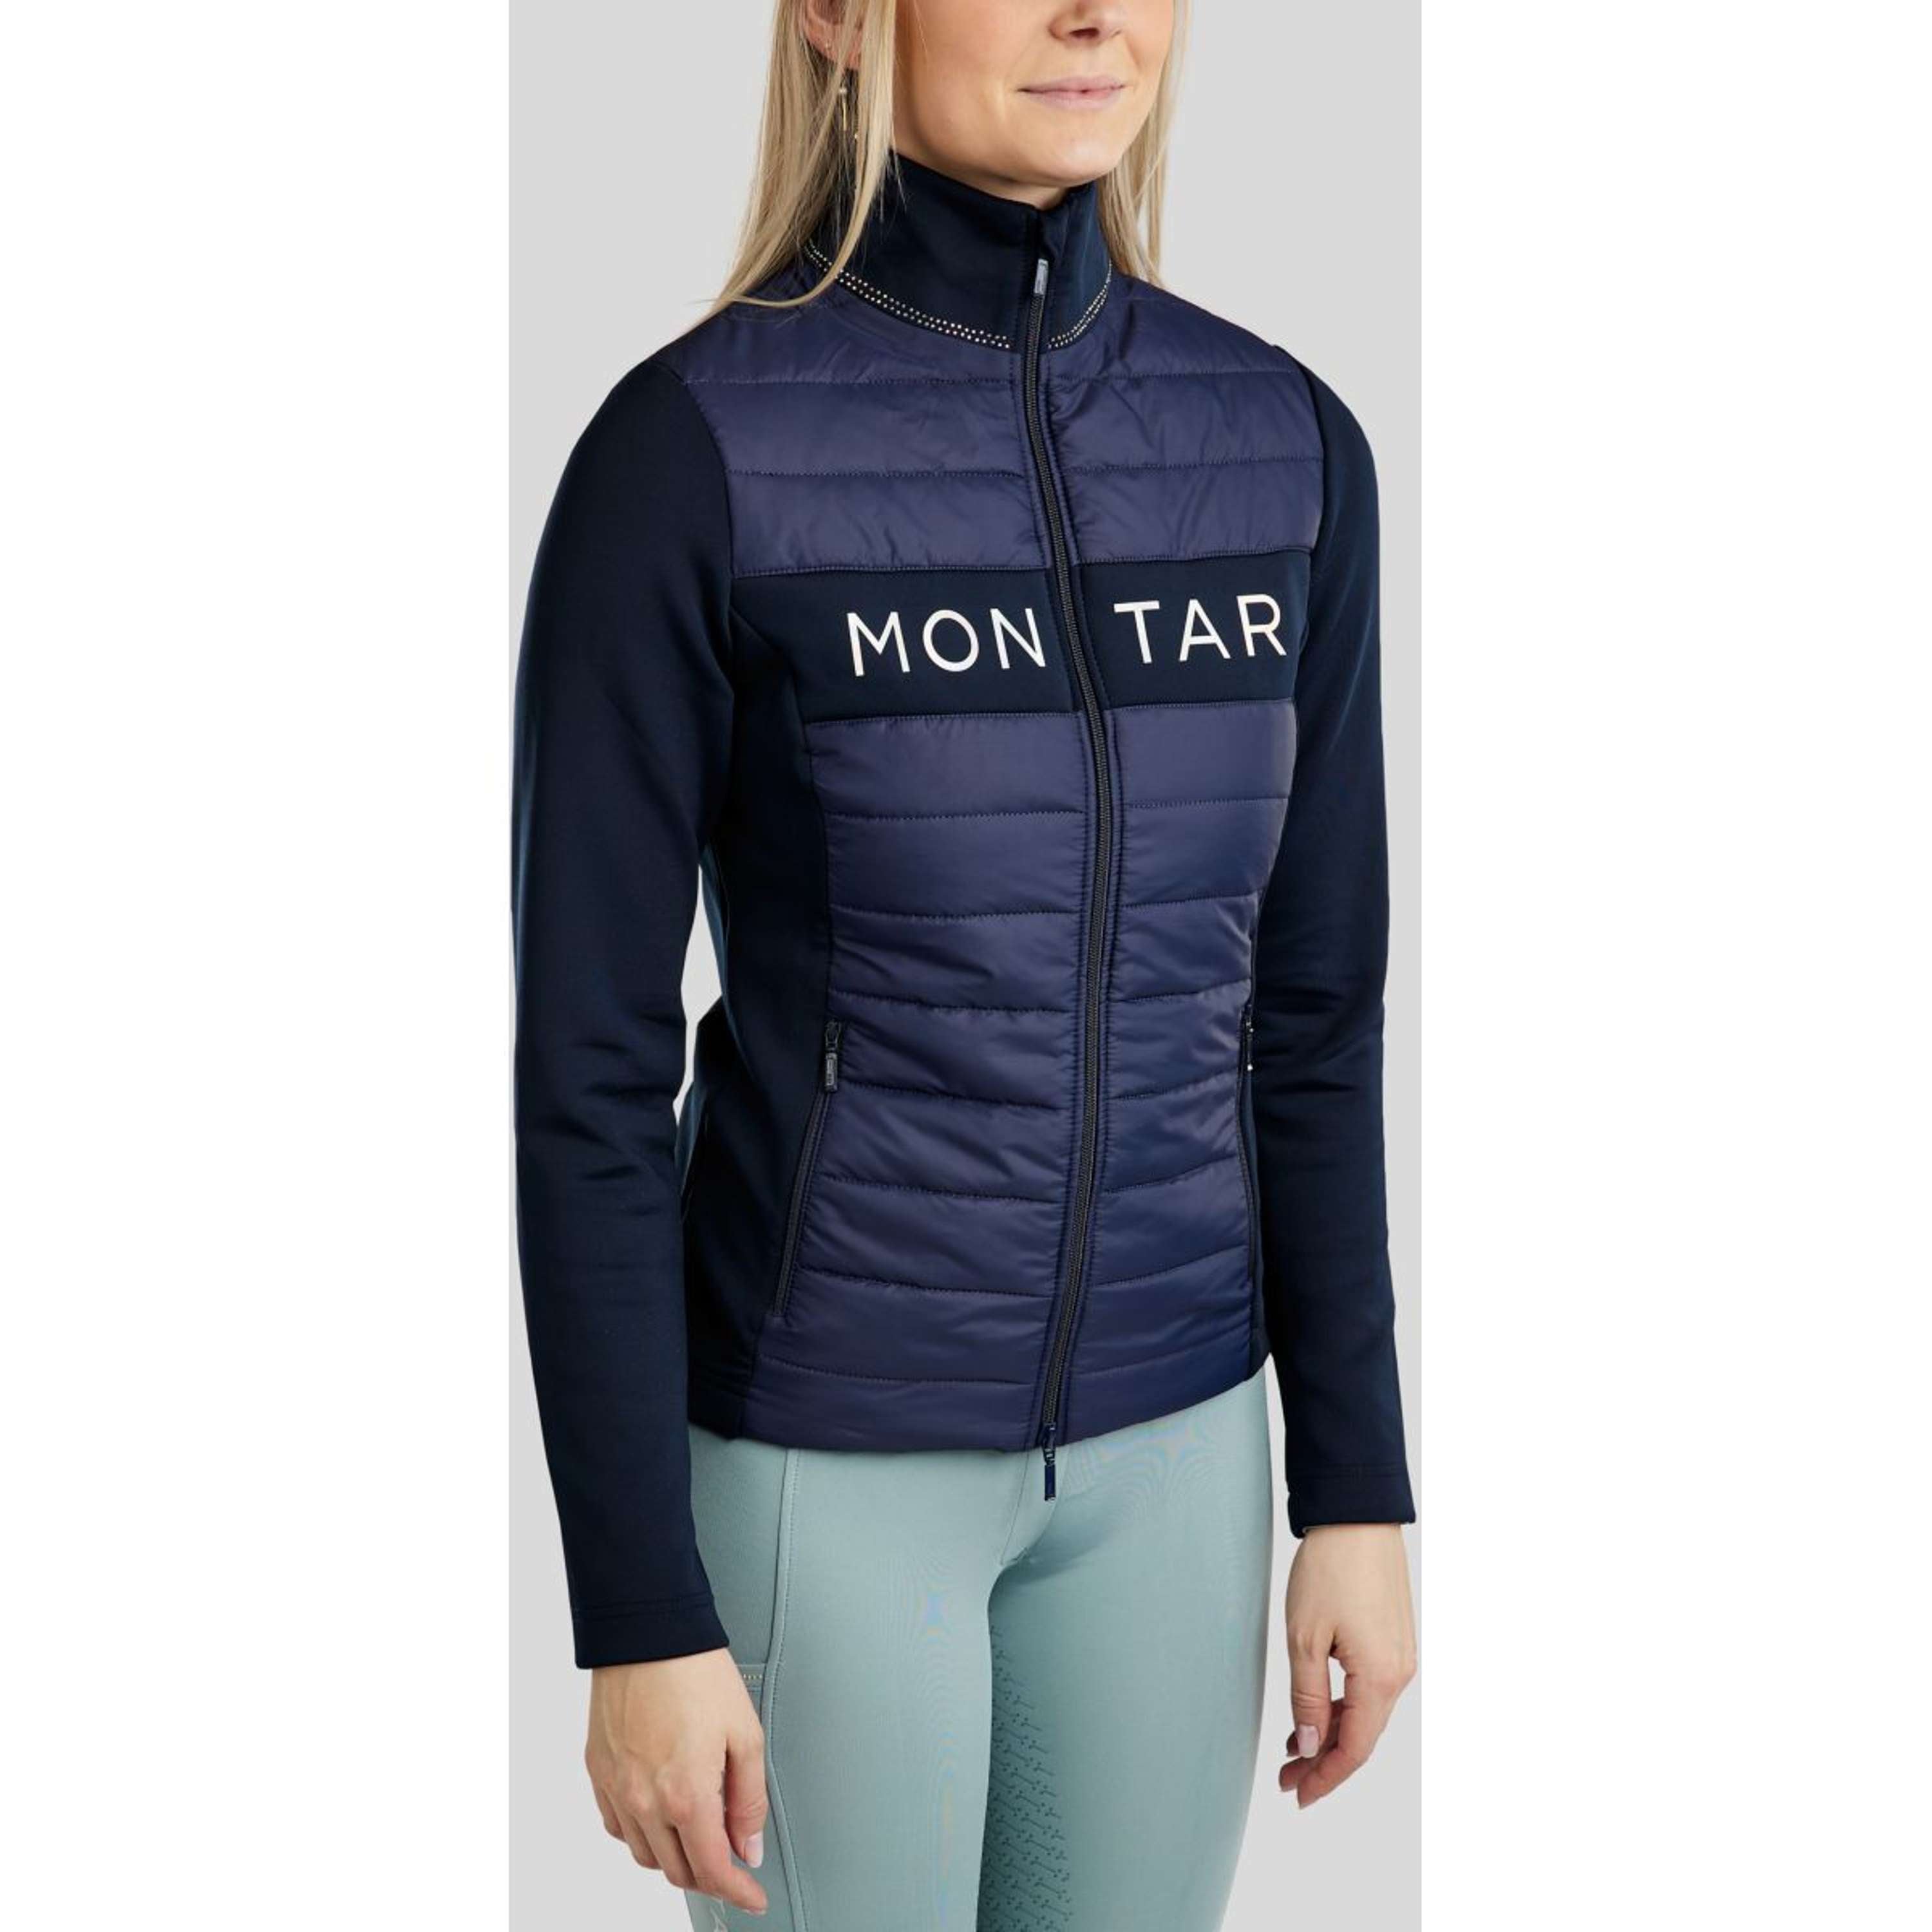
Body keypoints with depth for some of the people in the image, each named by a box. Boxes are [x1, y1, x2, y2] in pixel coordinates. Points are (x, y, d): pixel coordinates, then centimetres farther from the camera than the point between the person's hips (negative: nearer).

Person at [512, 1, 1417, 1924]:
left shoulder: (1285, 444, -1)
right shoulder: (686, 449, -16)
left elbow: (1307, 1014, 5)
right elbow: (589, 1067, -13)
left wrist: (1356, 1485, 5)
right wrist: (642, 1619, -13)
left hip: (1166, 1437, 5)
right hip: (824, 1453, -4)